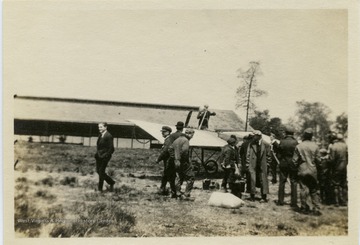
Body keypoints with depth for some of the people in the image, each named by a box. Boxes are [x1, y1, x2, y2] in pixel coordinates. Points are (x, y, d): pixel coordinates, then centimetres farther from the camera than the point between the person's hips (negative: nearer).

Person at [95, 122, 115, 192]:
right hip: (99, 156, 9)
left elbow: (111, 148, -15)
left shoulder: (108, 136, -14)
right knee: (98, 171, 11)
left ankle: (100, 188, 8)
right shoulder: (100, 135, 11)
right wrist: (97, 153, 10)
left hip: (105, 157, -9)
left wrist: (104, 155, -17)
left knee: (101, 171, -4)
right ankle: (111, 182, 25)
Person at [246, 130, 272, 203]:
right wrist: (248, 165, -1)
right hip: (252, 166, 0)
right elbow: (248, 155, 4)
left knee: (263, 181, 3)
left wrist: (267, 164, 2)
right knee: (252, 180, -1)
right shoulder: (251, 144, 1)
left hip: (262, 166, 0)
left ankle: (264, 197, 12)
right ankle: (252, 196, 12)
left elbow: (268, 155, 7)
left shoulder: (266, 145, 0)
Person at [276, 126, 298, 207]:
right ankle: (294, 202, 5)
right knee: (294, 183, 5)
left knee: (282, 183, 9)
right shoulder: (295, 142, -9)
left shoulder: (282, 142, -6)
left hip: (283, 164, 1)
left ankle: (280, 201, 12)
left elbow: (279, 154, -2)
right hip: (293, 164, -1)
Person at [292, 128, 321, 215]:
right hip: (313, 170, 1)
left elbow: (295, 160, -5)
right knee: (314, 190, 11)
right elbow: (318, 160, -1)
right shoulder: (315, 146, -6)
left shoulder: (299, 146, -9)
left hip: (302, 170, -1)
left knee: (304, 189, 5)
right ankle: (316, 209, 11)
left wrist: (297, 167, 13)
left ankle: (306, 208, 8)